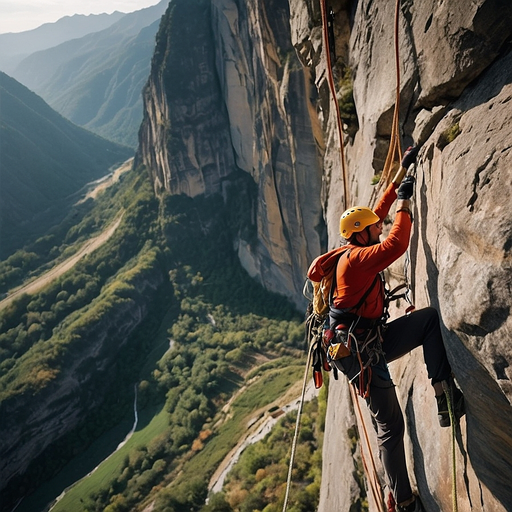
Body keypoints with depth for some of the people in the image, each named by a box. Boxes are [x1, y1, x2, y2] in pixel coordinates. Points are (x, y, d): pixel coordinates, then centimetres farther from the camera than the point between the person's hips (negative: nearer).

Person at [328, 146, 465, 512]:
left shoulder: (356, 252, 12)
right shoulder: (356, 258, -16)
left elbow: (380, 211, 18)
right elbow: (396, 245, -30)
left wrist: (402, 174, 20)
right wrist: (404, 203, -17)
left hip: (375, 341, 9)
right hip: (360, 352, -9)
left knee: (431, 317, -1)